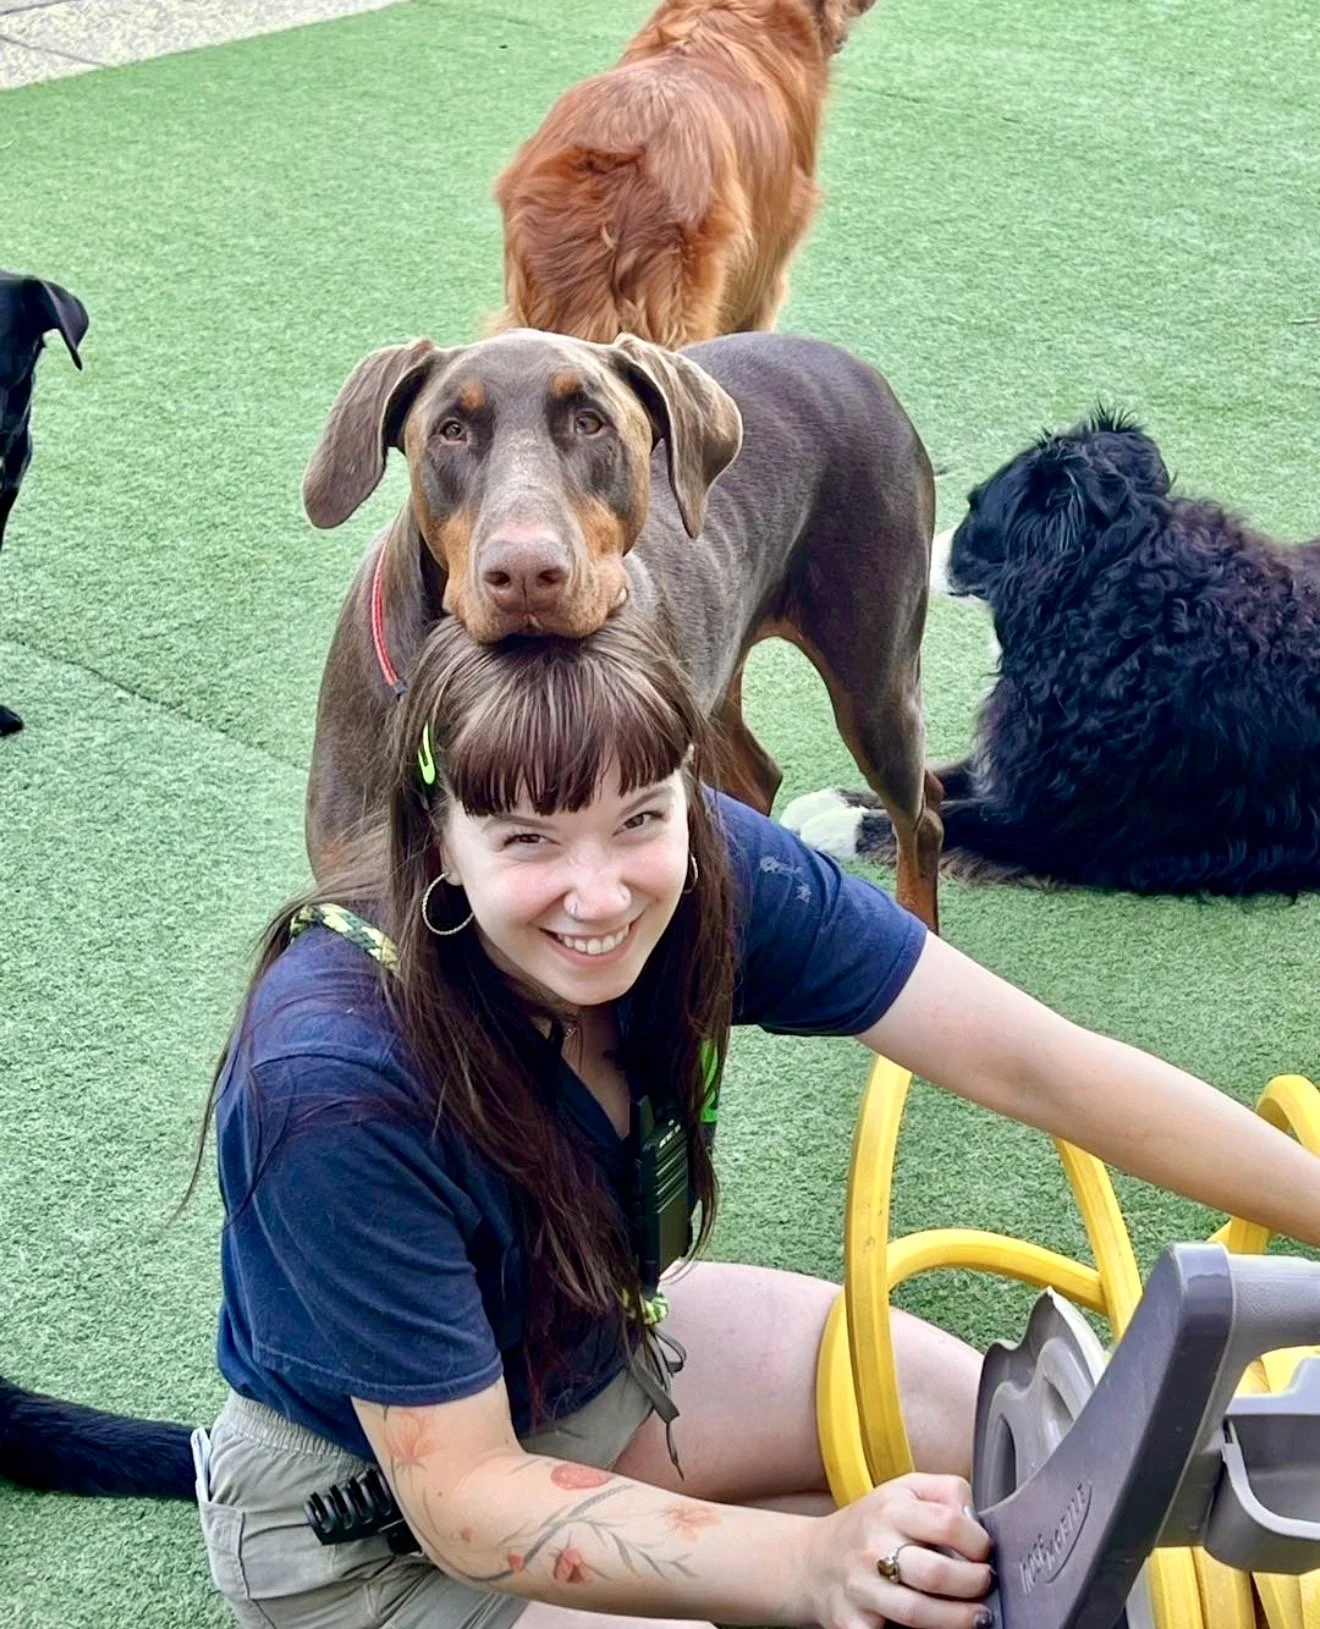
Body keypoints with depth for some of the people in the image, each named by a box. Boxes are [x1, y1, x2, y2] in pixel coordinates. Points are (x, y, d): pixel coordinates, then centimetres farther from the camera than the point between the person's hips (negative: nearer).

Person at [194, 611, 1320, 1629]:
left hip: (602, 1335, 6)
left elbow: (1036, 1067, -19)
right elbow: (464, 1501, -32)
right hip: (377, 1523, -6)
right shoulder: (335, 1082, -37)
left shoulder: (717, 872, -23)